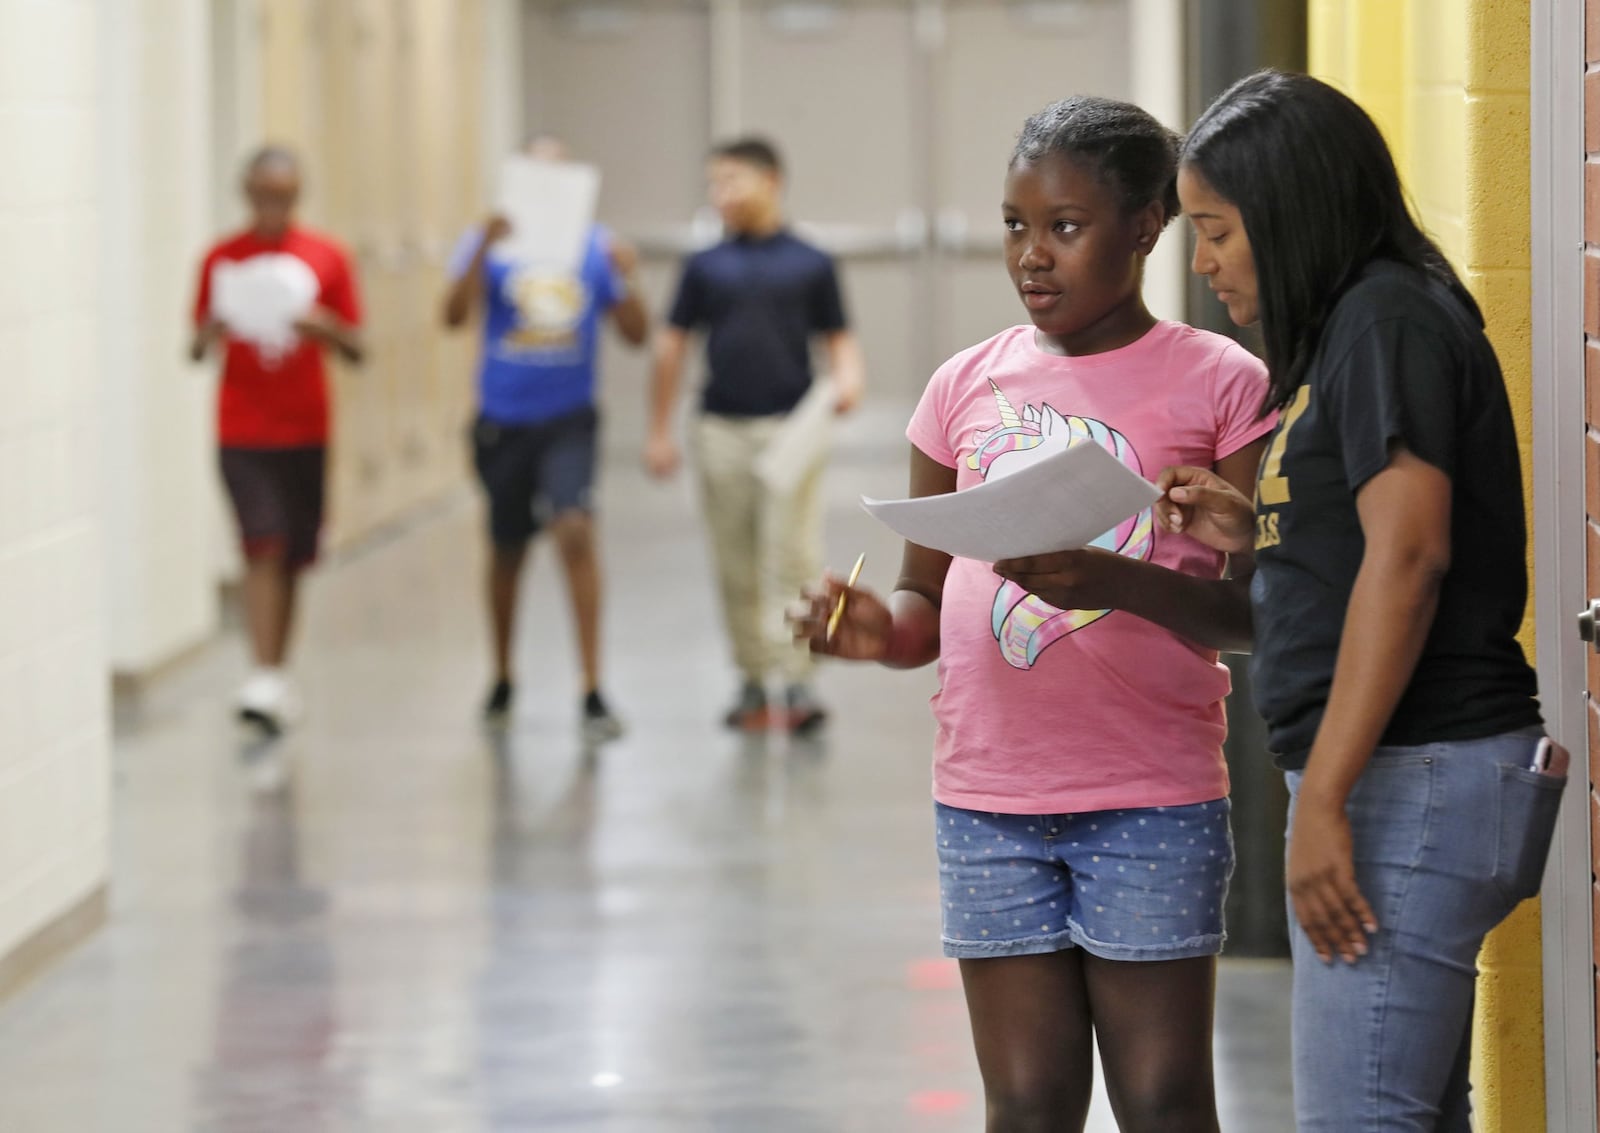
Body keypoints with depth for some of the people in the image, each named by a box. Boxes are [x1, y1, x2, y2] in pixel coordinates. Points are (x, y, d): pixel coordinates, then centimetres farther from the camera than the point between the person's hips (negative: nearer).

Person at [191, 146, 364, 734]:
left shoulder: (326, 257, 1)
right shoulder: (220, 260, 2)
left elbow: (356, 350, 4)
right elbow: (196, 350, 7)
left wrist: (325, 327, -17)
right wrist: (209, 334, -16)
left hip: (305, 431, 1)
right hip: (242, 435, -1)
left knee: (292, 556, 9)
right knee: (263, 548, -14)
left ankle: (277, 677, 22)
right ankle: (266, 680, -18)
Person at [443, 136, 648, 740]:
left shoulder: (595, 246, 3)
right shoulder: (490, 243, -1)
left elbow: (636, 334, 3)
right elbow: (454, 314, -15)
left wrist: (628, 280, -15)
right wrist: (484, 248, -28)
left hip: (569, 419, -1)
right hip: (503, 421, 1)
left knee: (575, 531, -20)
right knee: (507, 551, 13)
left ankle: (593, 692, -18)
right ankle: (502, 680, 35)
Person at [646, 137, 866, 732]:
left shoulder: (810, 264, 5)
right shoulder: (706, 266, 9)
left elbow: (839, 337, 7)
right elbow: (671, 345, 12)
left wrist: (847, 378, -14)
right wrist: (660, 431, 9)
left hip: (791, 426, -2)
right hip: (722, 430, 3)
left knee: (792, 556, -9)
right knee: (736, 566, 5)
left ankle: (797, 680, -10)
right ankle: (752, 678, 13)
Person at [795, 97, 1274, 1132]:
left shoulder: (1218, 383, -2)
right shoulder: (968, 386, 9)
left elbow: (1256, 614, -6)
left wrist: (1122, 582, -24)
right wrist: (879, 628, -8)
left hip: (1152, 806, -3)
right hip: (990, 802, 3)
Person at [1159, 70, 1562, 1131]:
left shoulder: (1387, 320, -11)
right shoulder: (1355, 326, 20)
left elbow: (1409, 557, -20)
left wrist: (1325, 800, -22)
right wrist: (1252, 530, 8)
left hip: (1415, 782, -11)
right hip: (1406, 781, 11)